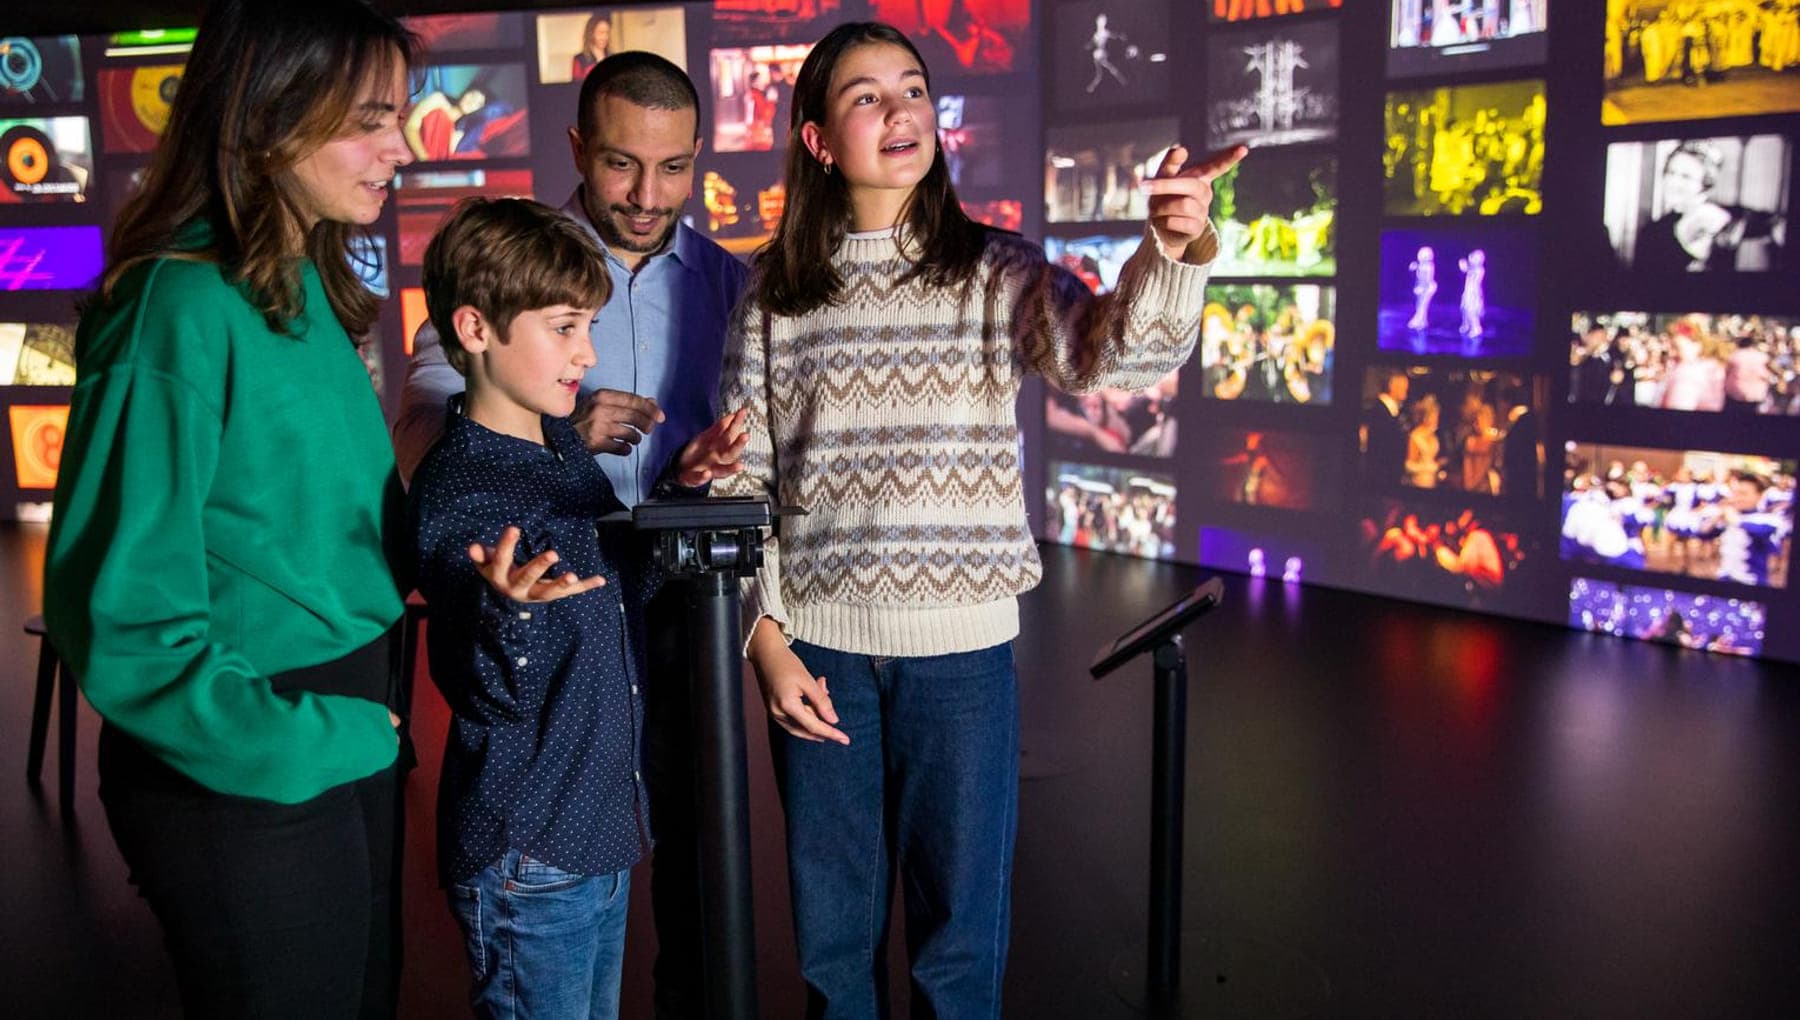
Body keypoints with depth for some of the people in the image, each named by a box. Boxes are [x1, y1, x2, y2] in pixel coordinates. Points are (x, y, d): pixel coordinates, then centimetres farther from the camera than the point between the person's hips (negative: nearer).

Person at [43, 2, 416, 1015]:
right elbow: (118, 614, -20)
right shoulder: (183, 307, -19)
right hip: (249, 774, -8)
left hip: (348, 729, 8)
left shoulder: (307, 286, 5)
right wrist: (301, 743, -18)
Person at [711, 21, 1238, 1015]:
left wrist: (1174, 246, -39)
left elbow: (1115, 349, -19)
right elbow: (739, 479, 3)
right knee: (830, 925, 17)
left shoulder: (997, 273, 0)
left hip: (962, 644, -1)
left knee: (959, 927, 13)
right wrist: (764, 637, -3)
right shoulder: (775, 291, 2)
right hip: (817, 644, 1)